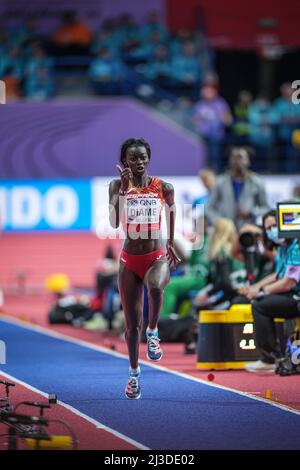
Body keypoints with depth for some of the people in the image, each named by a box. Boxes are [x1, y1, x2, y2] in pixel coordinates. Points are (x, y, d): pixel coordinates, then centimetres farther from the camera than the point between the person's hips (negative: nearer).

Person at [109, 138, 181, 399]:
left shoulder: (163, 188, -2)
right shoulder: (119, 185, -5)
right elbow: (114, 223, -18)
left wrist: (171, 244, 24)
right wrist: (123, 189, -26)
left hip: (157, 257, -1)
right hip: (130, 260, 1)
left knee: (155, 285, -38)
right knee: (132, 324, 7)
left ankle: (153, 332, -11)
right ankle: (134, 372, 28)